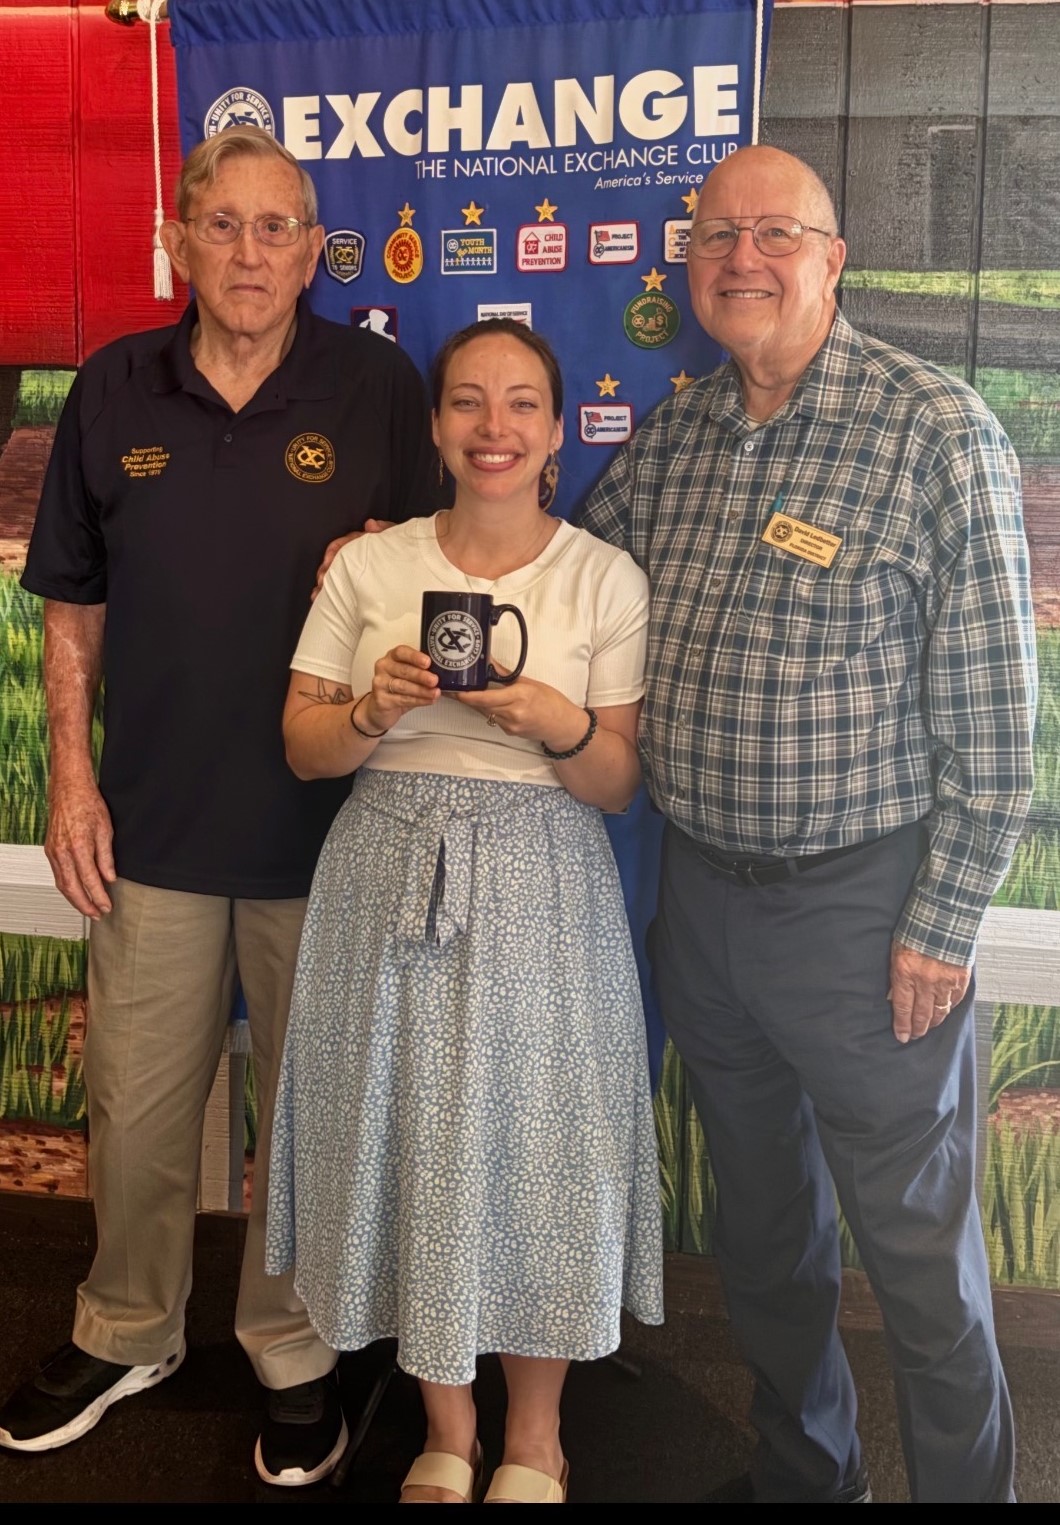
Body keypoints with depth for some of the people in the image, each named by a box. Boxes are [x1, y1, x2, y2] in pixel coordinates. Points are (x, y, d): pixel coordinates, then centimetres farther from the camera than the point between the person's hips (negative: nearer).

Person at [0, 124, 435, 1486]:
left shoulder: (378, 387, -3)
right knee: (136, 1105, 14)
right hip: (154, 821, 2)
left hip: (325, 823, -1)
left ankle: (295, 1351, 35)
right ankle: (126, 1334, 39)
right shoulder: (112, 392, 3)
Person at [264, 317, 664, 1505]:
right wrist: (376, 710, -16)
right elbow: (302, 749, 4)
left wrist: (556, 723, -20)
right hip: (390, 883, 2)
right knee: (409, 1142, 9)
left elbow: (617, 785, 0)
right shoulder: (368, 567, 4)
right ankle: (446, 1432, 33)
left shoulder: (606, 580, 0)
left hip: (539, 893, -1)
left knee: (535, 1145, 4)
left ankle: (534, 1437, 30)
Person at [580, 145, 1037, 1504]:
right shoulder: (670, 437, 5)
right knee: (761, 1215, 21)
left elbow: (988, 705, -12)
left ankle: (964, 1484, 34)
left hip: (862, 902, -5)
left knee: (915, 1239, 10)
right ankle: (801, 1470, 43)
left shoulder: (936, 432, -11)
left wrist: (943, 927, -13)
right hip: (698, 886, 6)